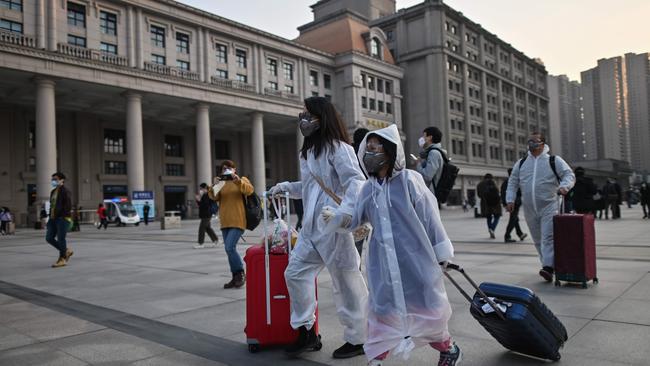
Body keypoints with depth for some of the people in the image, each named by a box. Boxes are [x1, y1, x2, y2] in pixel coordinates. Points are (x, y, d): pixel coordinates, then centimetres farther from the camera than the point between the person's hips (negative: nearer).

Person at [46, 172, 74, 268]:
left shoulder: (65, 191, -8)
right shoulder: (53, 191, 19)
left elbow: (68, 205, -15)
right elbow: (52, 205, 22)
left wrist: (64, 217, -21)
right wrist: (50, 217, 17)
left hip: (63, 218, -9)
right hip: (53, 218, 9)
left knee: (61, 239, -6)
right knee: (49, 238, 5)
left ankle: (62, 259, 5)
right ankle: (66, 251, 20)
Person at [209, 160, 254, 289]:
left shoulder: (242, 179, 5)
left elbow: (250, 190, -14)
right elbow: (213, 197, -1)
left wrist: (238, 181, -26)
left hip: (238, 221, -5)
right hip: (225, 223, 5)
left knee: (230, 247, -17)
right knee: (229, 249, 8)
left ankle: (241, 274, 0)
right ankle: (236, 278, 17)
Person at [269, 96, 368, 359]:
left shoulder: (337, 148, -9)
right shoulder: (307, 151, 18)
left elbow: (356, 181, -21)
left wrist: (346, 211, -35)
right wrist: (285, 187, 21)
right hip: (311, 227, 9)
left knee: (347, 283, 2)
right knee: (295, 273, 9)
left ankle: (357, 339, 19)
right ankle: (306, 331, 22)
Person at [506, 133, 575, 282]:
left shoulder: (554, 160, 3)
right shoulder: (521, 163, 12)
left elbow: (569, 175, -2)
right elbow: (513, 182, 14)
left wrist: (564, 186, -22)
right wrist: (510, 199, 3)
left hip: (549, 207, -4)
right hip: (529, 209, 4)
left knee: (548, 238, -15)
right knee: (538, 240, 11)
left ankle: (548, 268, -20)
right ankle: (548, 264, 25)